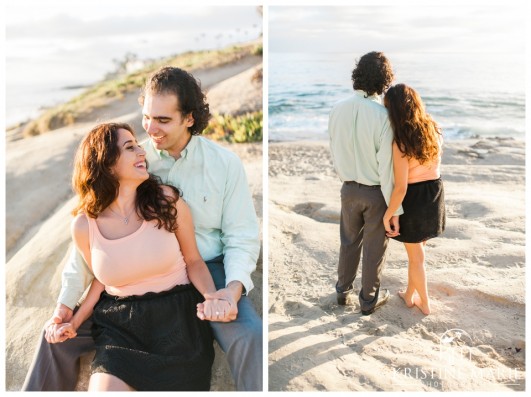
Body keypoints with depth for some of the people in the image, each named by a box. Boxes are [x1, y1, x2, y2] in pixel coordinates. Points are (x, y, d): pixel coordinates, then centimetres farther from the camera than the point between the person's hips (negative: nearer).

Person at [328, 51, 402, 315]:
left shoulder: (338, 109, -10)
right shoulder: (383, 115, -23)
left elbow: (334, 154, 2)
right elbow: (386, 166, -20)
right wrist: (394, 208, -11)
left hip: (349, 189, 4)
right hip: (377, 192, -4)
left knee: (349, 241, 23)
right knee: (374, 247, 14)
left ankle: (343, 290, 40)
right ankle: (369, 299, 31)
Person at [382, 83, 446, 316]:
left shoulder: (401, 144, -24)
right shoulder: (434, 131, -4)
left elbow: (400, 188, -23)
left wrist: (387, 215, -12)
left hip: (413, 199, -7)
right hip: (435, 194, 7)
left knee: (416, 256, 13)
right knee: (417, 250, 24)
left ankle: (424, 304, 30)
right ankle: (410, 295, 39)